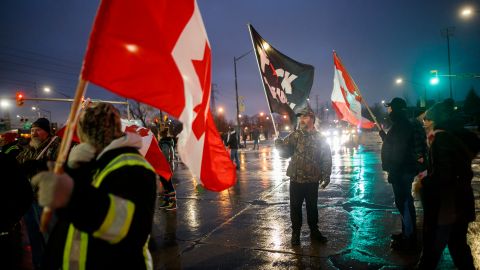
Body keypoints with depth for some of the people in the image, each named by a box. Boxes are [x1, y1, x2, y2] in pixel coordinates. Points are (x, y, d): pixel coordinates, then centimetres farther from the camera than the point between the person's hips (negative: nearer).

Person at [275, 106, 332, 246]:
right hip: (296, 179, 0)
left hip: (312, 180, 1)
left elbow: (326, 159, 3)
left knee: (312, 206, 15)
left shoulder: (320, 138, 1)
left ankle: (314, 231, 33)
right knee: (295, 207, 7)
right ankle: (295, 232, 23)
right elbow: (285, 152, -5)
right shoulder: (294, 136, 0)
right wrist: (279, 144, -25)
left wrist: (326, 176, -2)